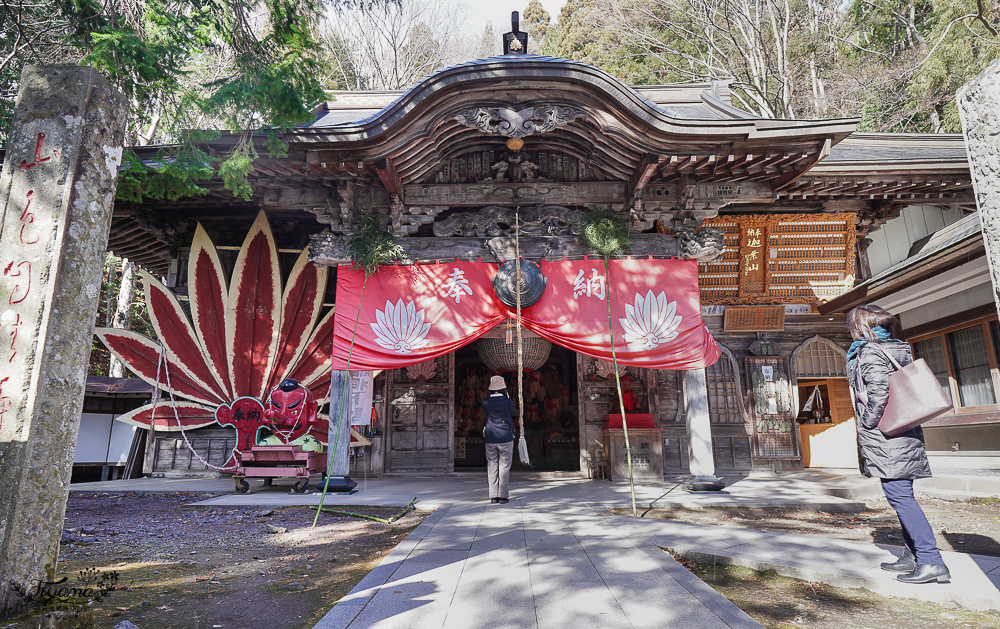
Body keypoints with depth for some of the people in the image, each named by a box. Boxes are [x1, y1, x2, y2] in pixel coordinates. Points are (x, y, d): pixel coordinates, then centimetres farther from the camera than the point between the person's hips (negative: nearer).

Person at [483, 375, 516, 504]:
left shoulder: (486, 403, -2)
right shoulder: (507, 402, -9)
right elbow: (514, 412, 9)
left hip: (490, 439, 2)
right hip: (505, 438, -2)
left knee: (492, 467, 8)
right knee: (504, 466, 4)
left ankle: (493, 495, 9)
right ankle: (503, 495, 3)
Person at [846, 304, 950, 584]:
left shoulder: (867, 353, -12)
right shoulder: (898, 349, 15)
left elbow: (879, 390, -22)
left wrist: (868, 420, -12)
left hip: (885, 435, -10)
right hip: (906, 433, 10)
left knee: (899, 496, -7)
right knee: (903, 496, 14)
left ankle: (931, 561, -7)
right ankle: (912, 556, 20)